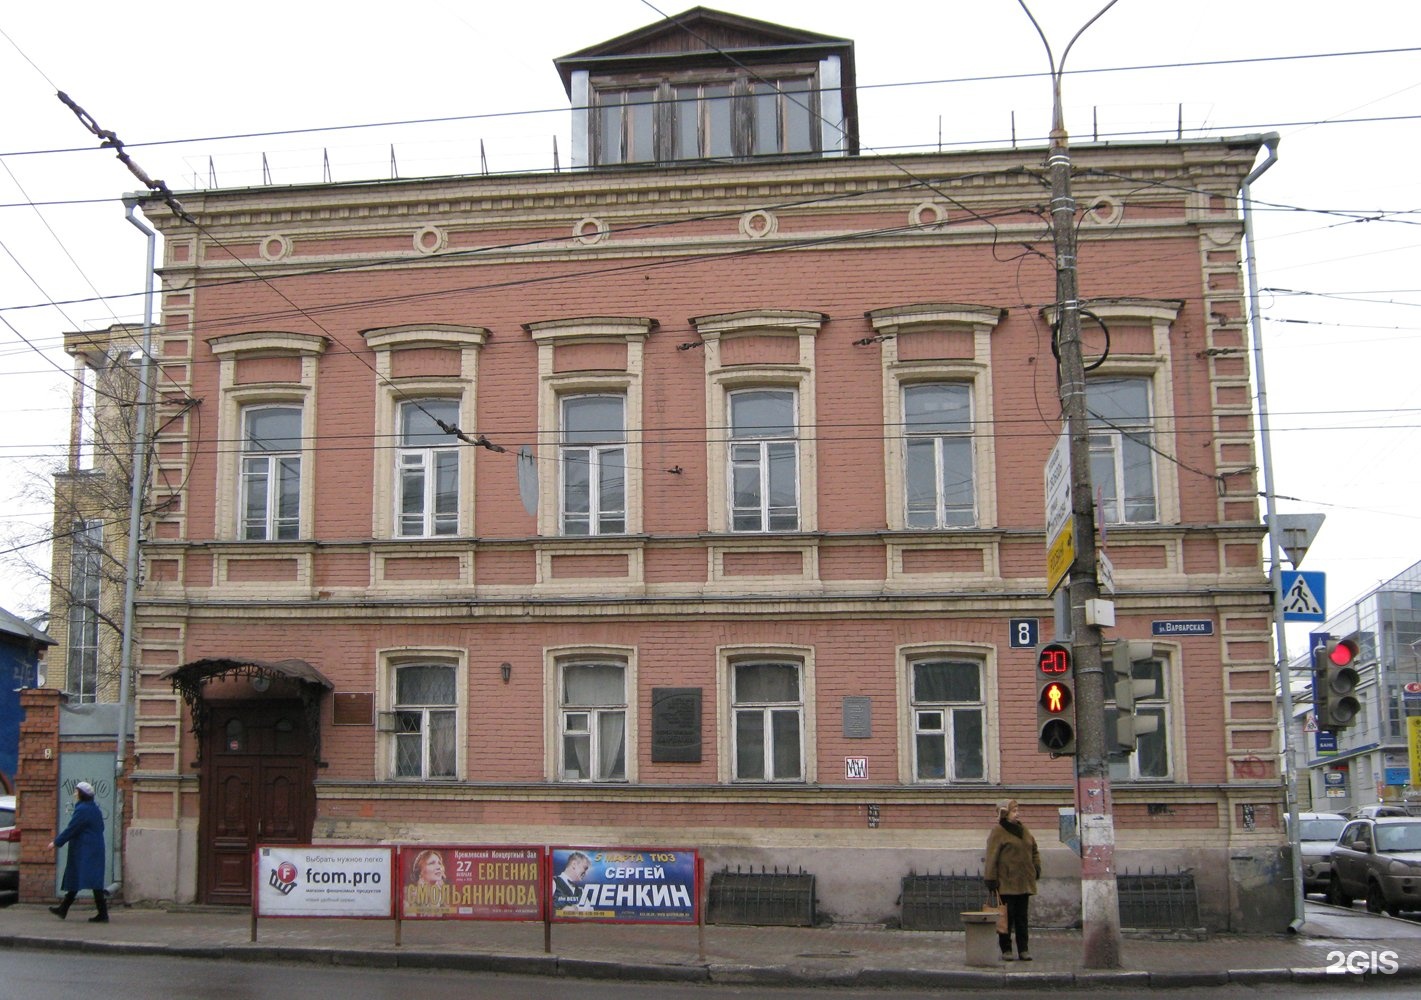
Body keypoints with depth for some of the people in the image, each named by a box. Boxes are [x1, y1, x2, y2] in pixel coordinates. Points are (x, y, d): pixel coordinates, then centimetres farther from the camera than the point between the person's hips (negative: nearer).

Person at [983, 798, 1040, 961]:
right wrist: (991, 879, -16)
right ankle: (1006, 950, 7)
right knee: (1007, 916, -1)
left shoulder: (1023, 829, 14)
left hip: (1024, 883, 6)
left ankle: (1023, 950, 13)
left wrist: (1036, 868, 12)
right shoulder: (998, 832, -7)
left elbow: (1034, 850, 24)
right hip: (1006, 882, -6)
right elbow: (991, 856, -11)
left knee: (1022, 917, 8)